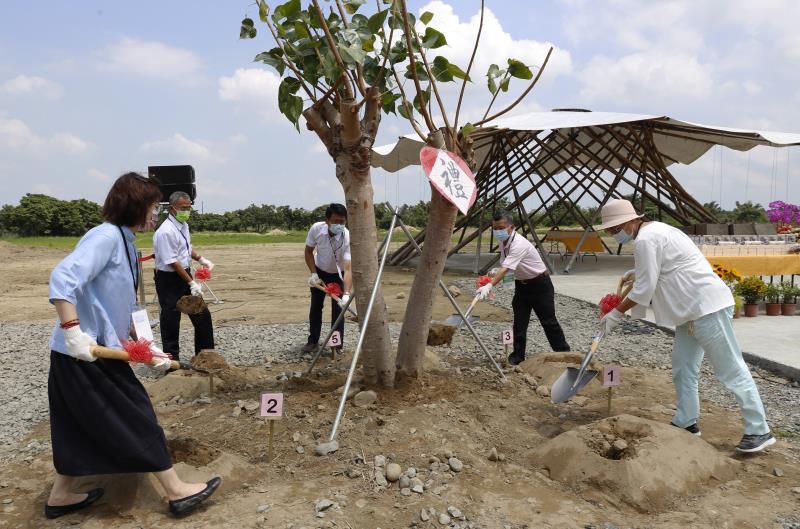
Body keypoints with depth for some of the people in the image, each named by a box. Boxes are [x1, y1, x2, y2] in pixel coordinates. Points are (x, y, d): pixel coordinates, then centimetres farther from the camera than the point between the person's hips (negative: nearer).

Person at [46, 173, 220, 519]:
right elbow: (63, 278, -28)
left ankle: (60, 496, 35)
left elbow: (127, 309, 16)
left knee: (81, 426, 20)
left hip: (97, 351, 9)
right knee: (137, 419, -1)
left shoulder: (124, 242, 13)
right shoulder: (106, 235, -15)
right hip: (86, 352, -9)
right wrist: (73, 331, -33)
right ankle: (177, 492, 10)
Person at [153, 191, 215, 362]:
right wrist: (191, 283, -23)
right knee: (171, 322, 2)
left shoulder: (184, 225, 6)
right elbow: (172, 262, -23)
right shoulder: (166, 231, -22)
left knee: (202, 315, 10)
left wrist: (201, 259, 9)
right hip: (169, 279, -9)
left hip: (185, 274, 9)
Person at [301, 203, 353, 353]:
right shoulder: (316, 229, -28)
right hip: (320, 271, 2)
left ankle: (337, 345, 3)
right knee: (315, 306, 8)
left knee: (338, 308, -10)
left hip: (338, 274, -2)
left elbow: (348, 268, -42)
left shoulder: (348, 238, -36)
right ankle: (313, 341, 23)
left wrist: (346, 294, -54)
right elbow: (308, 251, -9)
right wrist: (314, 274, -18)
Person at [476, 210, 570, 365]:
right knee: (519, 322, 2)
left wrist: (489, 286, -52)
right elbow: (504, 265, 9)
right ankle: (518, 355, 11)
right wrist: (496, 272, -11)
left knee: (548, 320, 4)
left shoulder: (519, 244, -31)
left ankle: (563, 351, 22)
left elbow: (505, 269, -43)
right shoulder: (502, 242, -4)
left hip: (540, 284, -7)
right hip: (521, 284, 7)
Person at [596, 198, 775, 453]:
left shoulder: (645, 240, -18)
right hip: (692, 308, 11)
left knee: (730, 370, -2)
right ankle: (687, 422, 22)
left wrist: (617, 313, -9)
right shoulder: (654, 229, 14)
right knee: (683, 368, 13)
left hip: (706, 307, -11)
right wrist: (639, 272, 24)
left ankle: (759, 431, 8)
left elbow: (644, 289, -18)